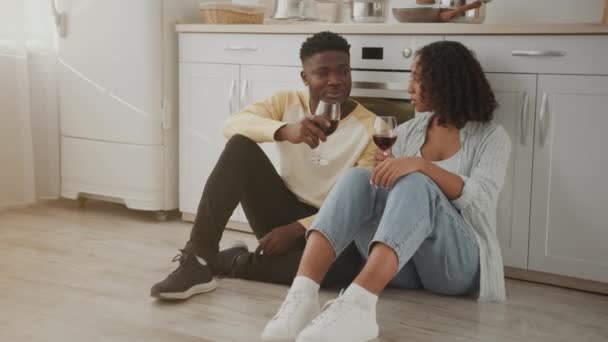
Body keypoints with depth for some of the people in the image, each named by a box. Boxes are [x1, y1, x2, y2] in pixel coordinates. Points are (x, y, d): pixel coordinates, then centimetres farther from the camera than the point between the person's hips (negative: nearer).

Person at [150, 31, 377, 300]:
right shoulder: (288, 102, -3)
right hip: (281, 212, 2)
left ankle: (229, 262, -19)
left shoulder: (370, 128, -11)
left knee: (347, 264, -38)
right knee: (240, 145, -23)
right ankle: (199, 259, -24)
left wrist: (296, 229, -21)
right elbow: (233, 125, -22)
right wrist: (286, 130, -41)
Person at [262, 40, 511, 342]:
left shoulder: (491, 137, 4)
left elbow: (480, 198, -16)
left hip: (458, 262, -3)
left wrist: (420, 165, -29)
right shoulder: (408, 131, 17)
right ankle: (302, 294, -45)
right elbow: (387, 191, 13)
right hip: (399, 264, 4)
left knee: (415, 185, -34)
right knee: (358, 179, -24)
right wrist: (384, 169, -8)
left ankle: (358, 304, -55)